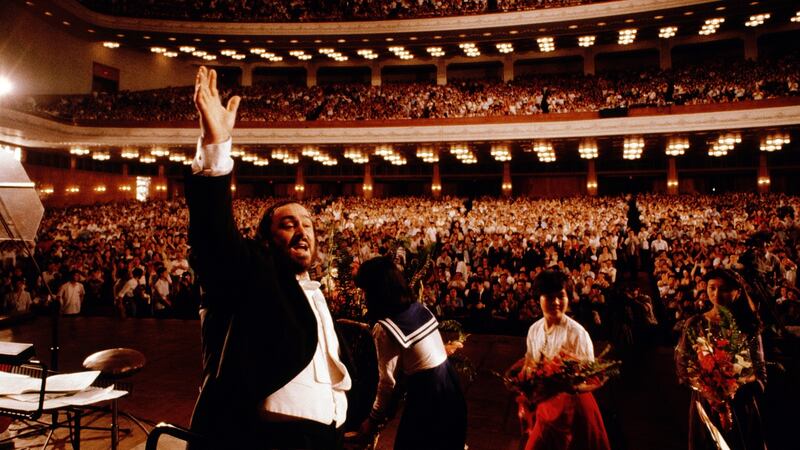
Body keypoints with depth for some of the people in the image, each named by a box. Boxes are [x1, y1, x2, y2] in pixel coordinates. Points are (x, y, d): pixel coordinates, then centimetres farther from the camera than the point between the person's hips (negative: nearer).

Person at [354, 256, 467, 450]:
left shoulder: (384, 328, -17)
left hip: (426, 392, -7)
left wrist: (373, 419, -1)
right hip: (449, 382, 7)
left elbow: (388, 381, -13)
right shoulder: (419, 307, 3)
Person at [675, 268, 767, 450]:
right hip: (705, 403, 0)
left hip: (741, 405, 1)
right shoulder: (695, 324, -2)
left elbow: (760, 374, -1)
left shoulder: (748, 325, -1)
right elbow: (682, 366, -1)